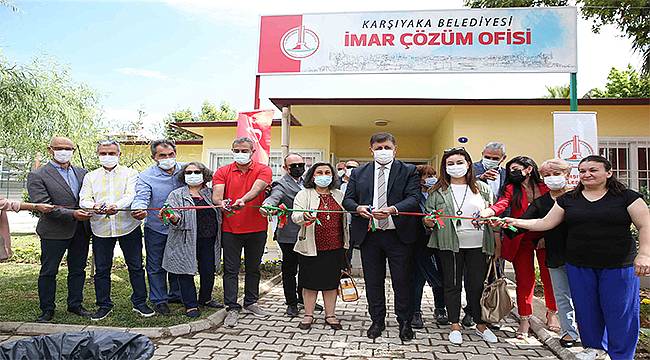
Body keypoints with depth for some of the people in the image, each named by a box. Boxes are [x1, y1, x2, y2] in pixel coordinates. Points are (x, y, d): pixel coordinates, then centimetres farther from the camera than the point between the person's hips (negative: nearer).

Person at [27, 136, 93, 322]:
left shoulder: (82, 173, 10)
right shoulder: (37, 176, -6)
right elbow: (43, 205, -15)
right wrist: (72, 214, -23)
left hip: (81, 230, 5)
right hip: (54, 231, -4)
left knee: (78, 270, 13)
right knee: (48, 272, 7)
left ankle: (75, 304, 28)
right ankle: (47, 310, 22)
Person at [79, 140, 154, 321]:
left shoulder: (130, 173, 4)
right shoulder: (90, 177, 12)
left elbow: (131, 195, -12)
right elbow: (83, 200, 1)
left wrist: (116, 206, -33)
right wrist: (94, 206, -23)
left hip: (128, 226, -2)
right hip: (100, 229, 2)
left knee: (136, 267, 4)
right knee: (101, 269, 8)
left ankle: (140, 303, 18)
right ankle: (104, 305, 23)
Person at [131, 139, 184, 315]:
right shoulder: (146, 177, -12)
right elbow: (141, 197, -24)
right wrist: (139, 209, -46)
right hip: (156, 229, -3)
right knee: (156, 267, 8)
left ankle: (176, 295, 36)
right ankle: (159, 300, 24)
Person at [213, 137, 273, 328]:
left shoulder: (263, 170, -1)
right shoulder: (223, 172, 3)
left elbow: (257, 188, -20)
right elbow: (216, 194, -12)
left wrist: (243, 200, -40)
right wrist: (221, 202, -36)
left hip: (257, 228, 1)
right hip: (230, 229, 0)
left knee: (253, 267, 15)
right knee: (231, 269, 2)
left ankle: (251, 302, 31)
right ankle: (232, 308, 12)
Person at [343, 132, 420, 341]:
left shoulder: (408, 171, 1)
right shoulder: (358, 173, 10)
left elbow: (414, 198, -10)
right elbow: (347, 199, 7)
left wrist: (393, 209, -28)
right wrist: (358, 208, -16)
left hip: (398, 234, -2)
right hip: (368, 235, 3)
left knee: (402, 281, 6)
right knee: (373, 281, 12)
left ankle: (405, 322, 24)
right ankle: (377, 321, 29)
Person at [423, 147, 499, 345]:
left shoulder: (482, 188, 7)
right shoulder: (437, 191, 3)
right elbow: (428, 218, 5)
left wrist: (496, 242, 4)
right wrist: (429, 221, -18)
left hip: (478, 246, 1)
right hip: (449, 246, -1)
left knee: (477, 284, 8)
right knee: (452, 285, 7)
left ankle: (481, 325, 25)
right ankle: (455, 326, 19)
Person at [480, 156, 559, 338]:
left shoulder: (546, 188, 1)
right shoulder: (512, 189, 1)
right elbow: (502, 204, -17)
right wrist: (484, 213, -37)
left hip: (545, 239, 0)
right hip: (521, 240, 0)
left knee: (549, 277, 6)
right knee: (524, 280, 1)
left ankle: (552, 314, 29)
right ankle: (524, 320, 12)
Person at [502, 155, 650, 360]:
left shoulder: (626, 197, 0)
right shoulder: (568, 199, 7)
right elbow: (546, 223, 5)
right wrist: (517, 222, -6)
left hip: (618, 266, -3)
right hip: (579, 266, 3)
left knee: (619, 311, 3)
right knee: (586, 309, 11)